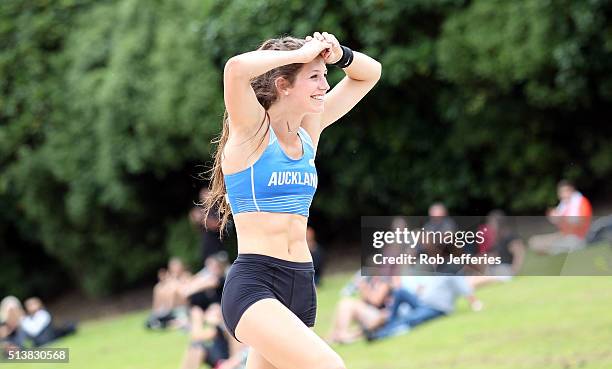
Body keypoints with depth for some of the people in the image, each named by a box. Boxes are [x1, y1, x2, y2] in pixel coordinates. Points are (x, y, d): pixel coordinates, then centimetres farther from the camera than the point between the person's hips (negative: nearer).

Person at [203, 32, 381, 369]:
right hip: (252, 284, -7)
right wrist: (303, 52, -17)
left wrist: (337, 55, 1)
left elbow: (369, 73, 21)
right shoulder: (252, 129, -6)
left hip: (301, 285, 7)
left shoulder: (309, 130, 13)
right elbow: (236, 68, -28)